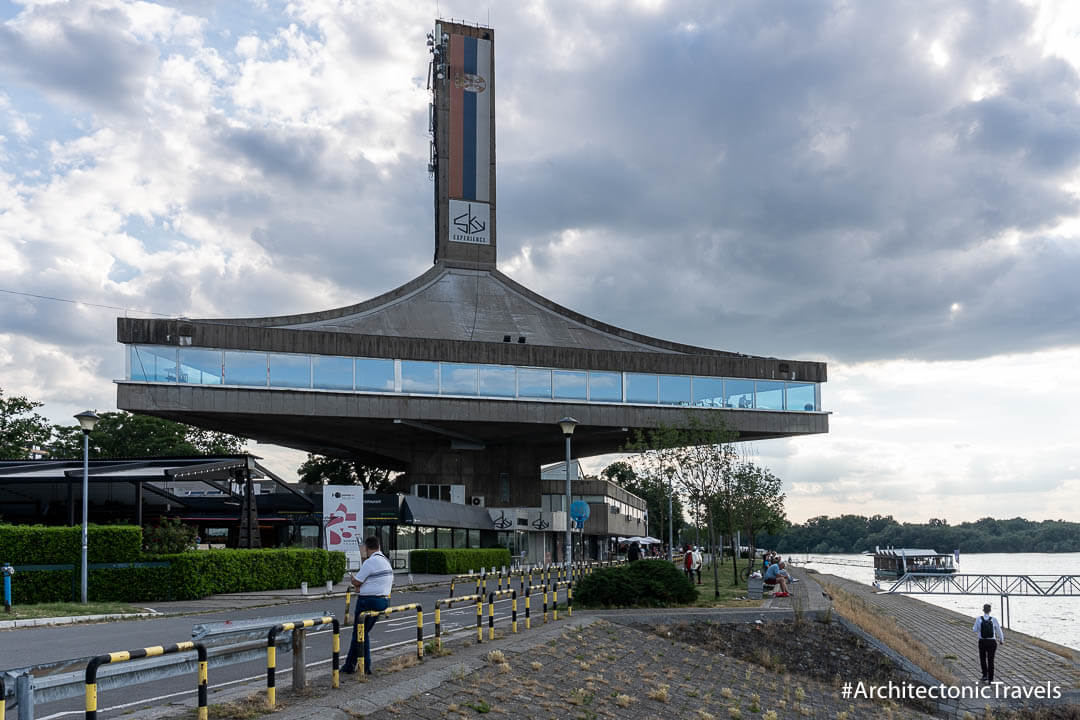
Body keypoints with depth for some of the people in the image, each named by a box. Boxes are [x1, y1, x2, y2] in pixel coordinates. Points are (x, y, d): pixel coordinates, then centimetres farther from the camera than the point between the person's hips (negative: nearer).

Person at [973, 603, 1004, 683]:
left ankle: (985, 675, 11)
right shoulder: (994, 619, -10)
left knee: (982, 659, 20)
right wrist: (1001, 640, 17)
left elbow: (975, 629, -1)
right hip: (992, 642, 0)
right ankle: (990, 679, 13)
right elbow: (999, 630, -1)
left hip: (982, 641, 0)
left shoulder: (979, 619, -9)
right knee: (990, 661, 11)